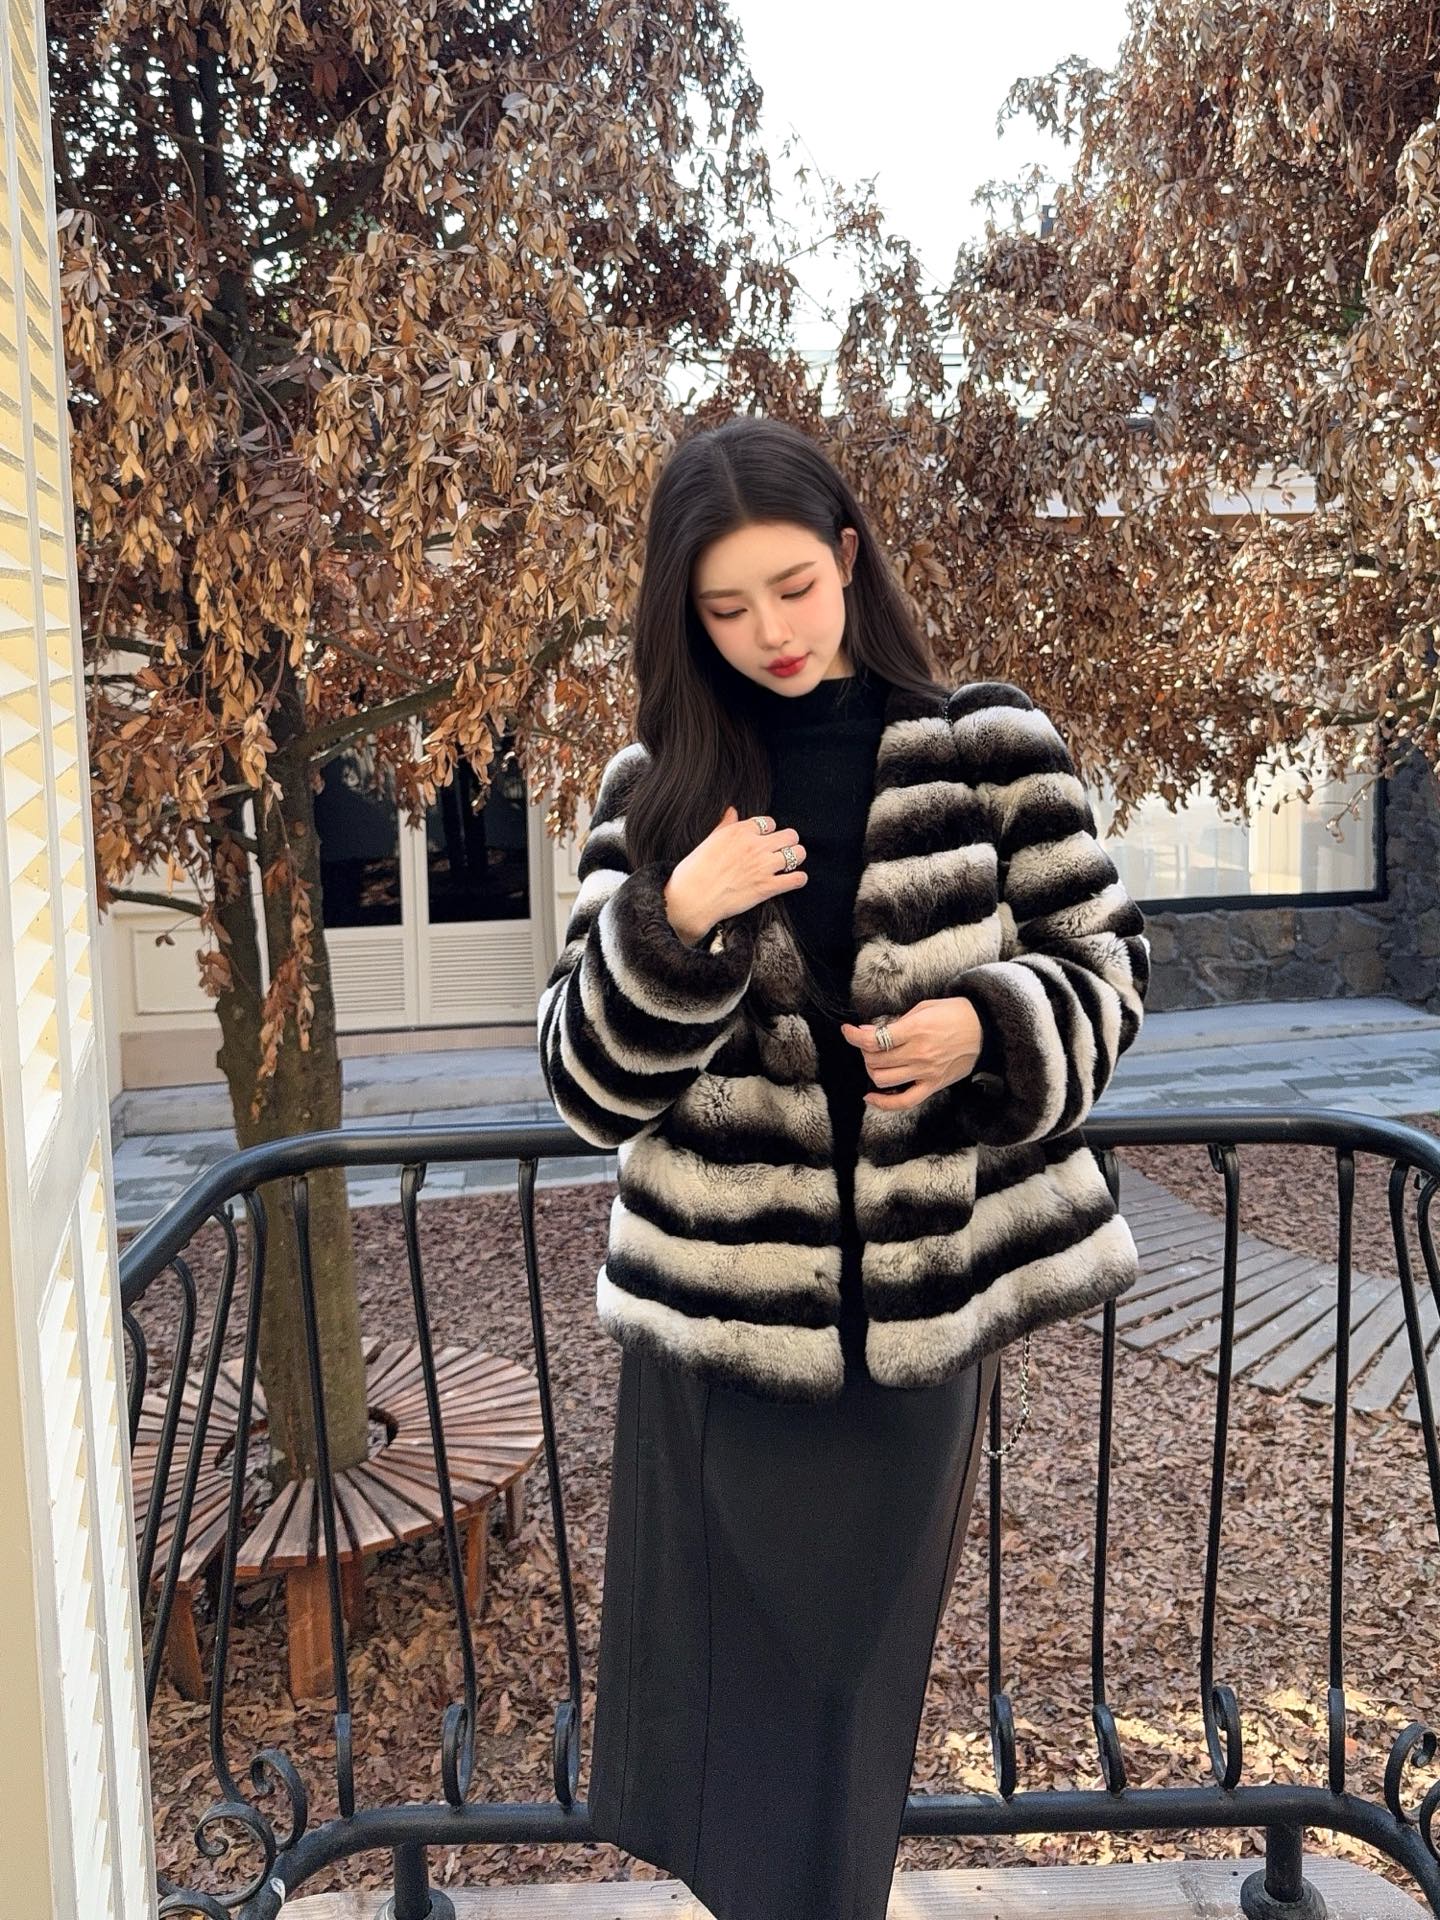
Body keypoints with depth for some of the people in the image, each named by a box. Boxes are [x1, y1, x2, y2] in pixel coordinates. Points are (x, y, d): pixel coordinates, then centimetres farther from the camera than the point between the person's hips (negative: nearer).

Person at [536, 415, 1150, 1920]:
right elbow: (584, 1085, -2)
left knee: (859, 1669, 14)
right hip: (717, 1316, 1)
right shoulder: (659, 786, 0)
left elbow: (1105, 962, 7)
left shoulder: (991, 751, -3)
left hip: (920, 1306, 0)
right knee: (725, 1677, 9)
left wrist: (986, 1024, -14)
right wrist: (675, 920, -20)